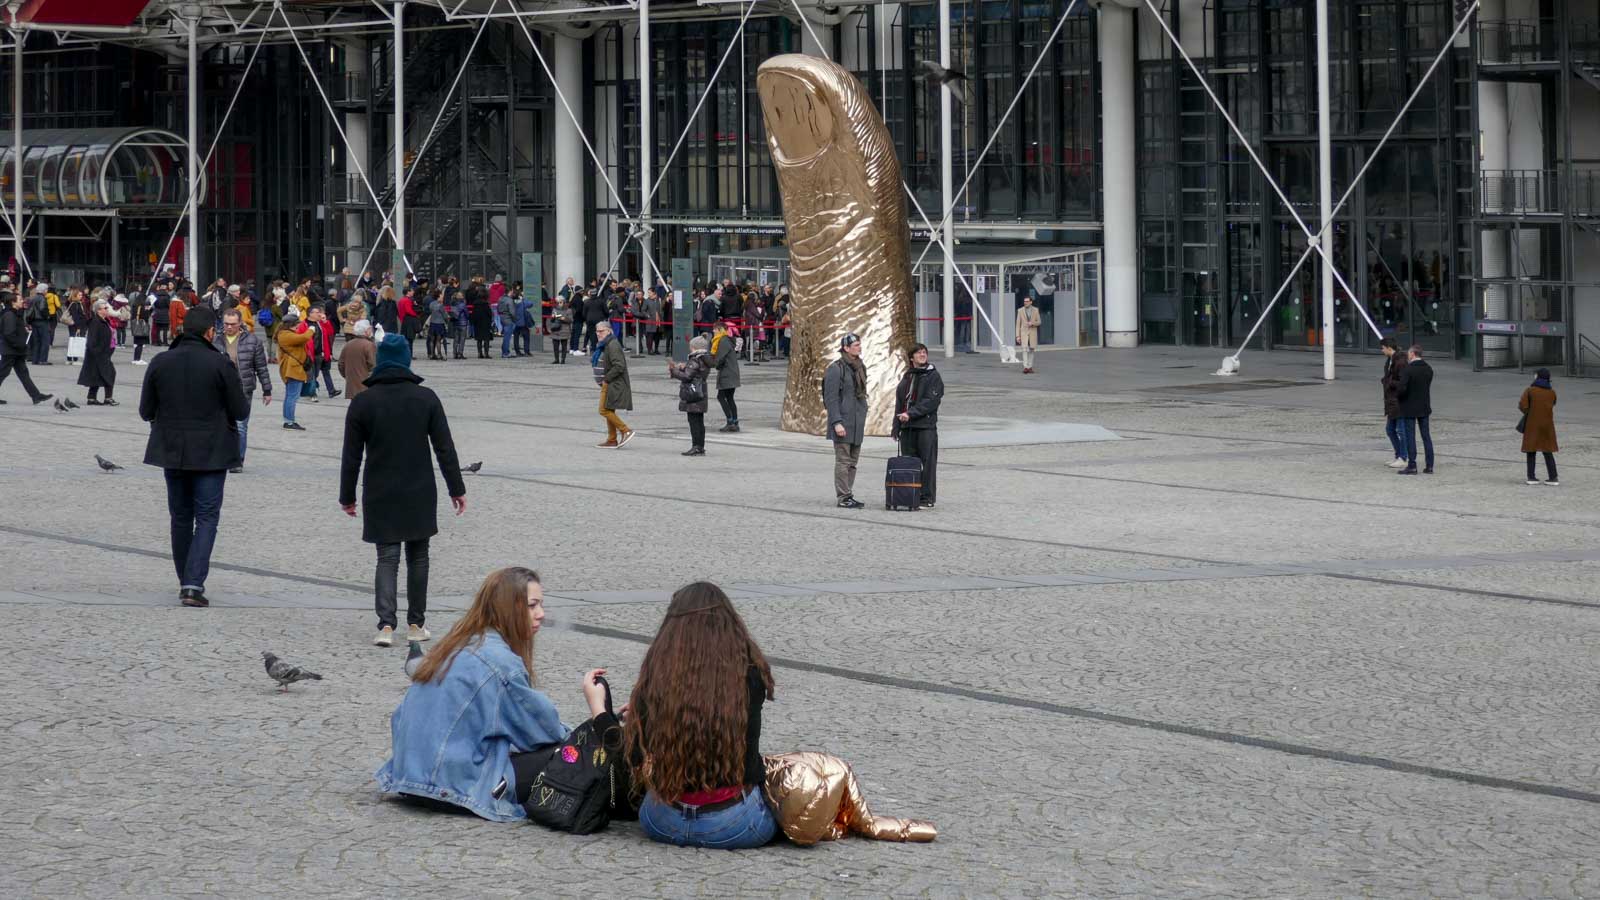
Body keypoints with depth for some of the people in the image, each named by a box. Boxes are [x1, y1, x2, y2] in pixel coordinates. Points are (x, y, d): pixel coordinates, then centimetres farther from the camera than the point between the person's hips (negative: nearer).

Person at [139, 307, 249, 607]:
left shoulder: (160, 363, -3)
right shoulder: (220, 365, -13)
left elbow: (145, 411, 2)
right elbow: (240, 411, -8)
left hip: (172, 450, 3)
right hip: (211, 453, -3)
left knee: (180, 517, 16)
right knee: (207, 517, 1)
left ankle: (186, 582, 22)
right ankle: (193, 584, -13)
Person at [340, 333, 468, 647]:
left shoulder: (362, 402, -4)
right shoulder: (426, 398, -3)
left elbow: (351, 456, -1)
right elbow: (445, 448, -2)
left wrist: (347, 497, 9)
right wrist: (457, 489, 6)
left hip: (380, 496, 0)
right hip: (420, 494, 0)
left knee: (387, 558, 2)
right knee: (418, 557, 13)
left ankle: (386, 624, -14)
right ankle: (416, 624, 16)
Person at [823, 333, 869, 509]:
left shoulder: (860, 367, 14)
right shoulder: (836, 369, -11)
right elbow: (831, 398, -15)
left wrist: (862, 420, 19)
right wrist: (837, 422, -20)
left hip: (857, 422, 8)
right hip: (843, 421, -8)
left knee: (853, 461, 10)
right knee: (843, 460, -6)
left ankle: (849, 496, 16)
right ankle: (843, 497, -4)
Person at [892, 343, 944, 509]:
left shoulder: (933, 376, -1)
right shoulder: (907, 377, 18)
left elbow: (931, 401, -12)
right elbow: (899, 402, 20)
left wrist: (911, 414, -19)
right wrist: (896, 426, 12)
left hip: (926, 427, -6)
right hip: (907, 427, 6)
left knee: (928, 463, -5)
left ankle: (927, 498, -3)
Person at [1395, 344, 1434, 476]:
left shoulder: (1407, 370, -18)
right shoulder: (1428, 370, 3)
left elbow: (1402, 388, -26)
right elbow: (1426, 387, 9)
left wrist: (1396, 396, -2)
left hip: (1409, 408, -6)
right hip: (1424, 408, 6)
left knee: (1410, 437, 0)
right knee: (1426, 436, 10)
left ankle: (1412, 466, 0)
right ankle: (1429, 466, 11)